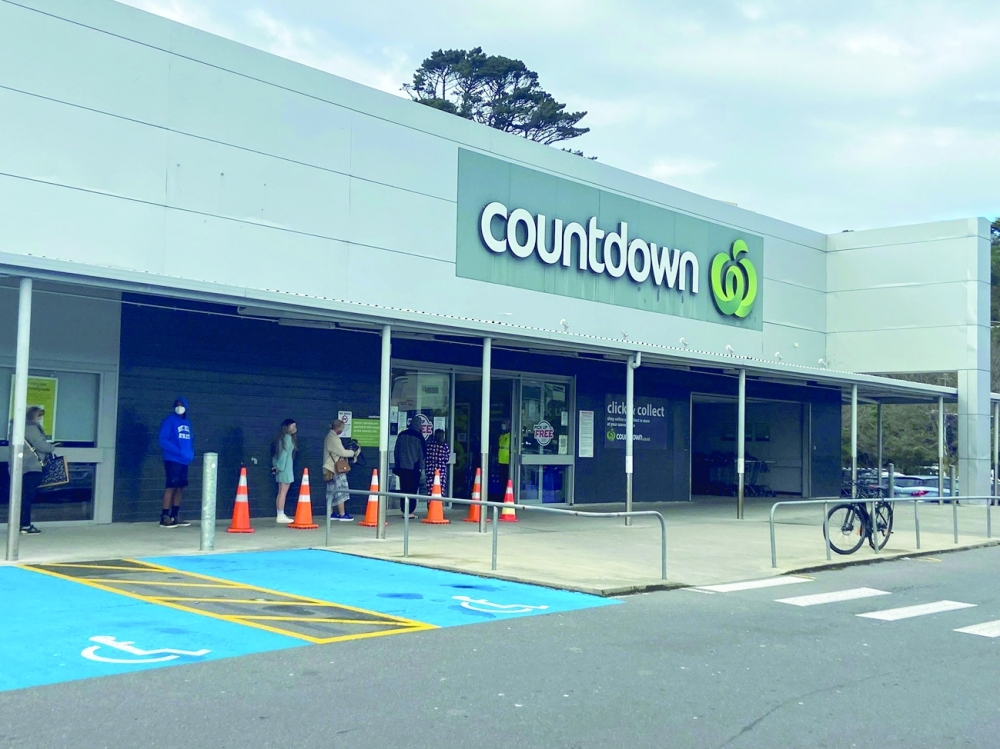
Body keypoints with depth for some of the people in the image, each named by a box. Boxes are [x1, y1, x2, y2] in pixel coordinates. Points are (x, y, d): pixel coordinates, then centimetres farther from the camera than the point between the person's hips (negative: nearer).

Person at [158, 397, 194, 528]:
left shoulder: (187, 422, 16)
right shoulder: (170, 420, -6)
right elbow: (163, 440, -15)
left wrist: (191, 453, 2)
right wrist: (178, 451, -22)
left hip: (184, 461, 7)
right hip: (172, 459, -7)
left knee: (180, 487, 10)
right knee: (171, 487, -10)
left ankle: (175, 516, 18)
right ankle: (164, 518, -8)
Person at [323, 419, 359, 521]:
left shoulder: (329, 436, 16)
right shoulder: (333, 438, -16)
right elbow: (342, 452, -19)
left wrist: (349, 452, 7)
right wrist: (353, 452, -5)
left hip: (331, 469, 10)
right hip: (337, 469, -10)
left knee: (332, 492, 10)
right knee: (340, 491, -7)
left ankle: (331, 514, 12)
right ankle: (342, 515, -7)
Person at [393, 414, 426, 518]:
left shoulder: (401, 435, 6)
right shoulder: (418, 437, -6)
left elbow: (396, 451, 10)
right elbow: (421, 453, -3)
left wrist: (397, 465, 17)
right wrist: (421, 466, 4)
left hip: (402, 467, 4)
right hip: (414, 467, -4)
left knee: (403, 489, 8)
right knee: (412, 489, 1)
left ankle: (404, 511, 9)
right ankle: (410, 511, -1)